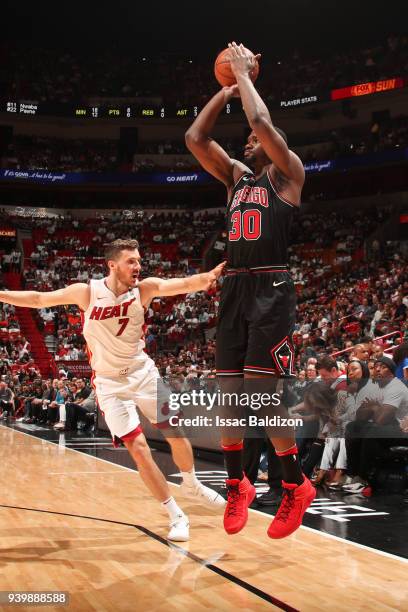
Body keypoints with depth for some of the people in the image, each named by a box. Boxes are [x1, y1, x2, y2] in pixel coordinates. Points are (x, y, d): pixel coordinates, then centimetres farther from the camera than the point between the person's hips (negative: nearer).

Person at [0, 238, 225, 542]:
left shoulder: (144, 289, -12)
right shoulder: (87, 292, -14)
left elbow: (184, 284, -29)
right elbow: (38, 299, -4)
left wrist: (208, 276, -49)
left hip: (144, 373, 2)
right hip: (111, 383, -2)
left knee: (177, 432, 7)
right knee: (138, 447, -9)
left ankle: (192, 485, 37)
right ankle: (177, 517, 4)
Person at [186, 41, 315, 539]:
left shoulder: (287, 172, 2)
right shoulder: (236, 176, 20)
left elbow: (263, 123, -14)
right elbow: (194, 137, 12)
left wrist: (244, 74, 0)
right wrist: (228, 87, 12)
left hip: (270, 289, -7)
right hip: (233, 289, 7)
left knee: (264, 389, -13)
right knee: (228, 390, 5)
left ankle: (296, 486, 2)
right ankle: (237, 485, 18)